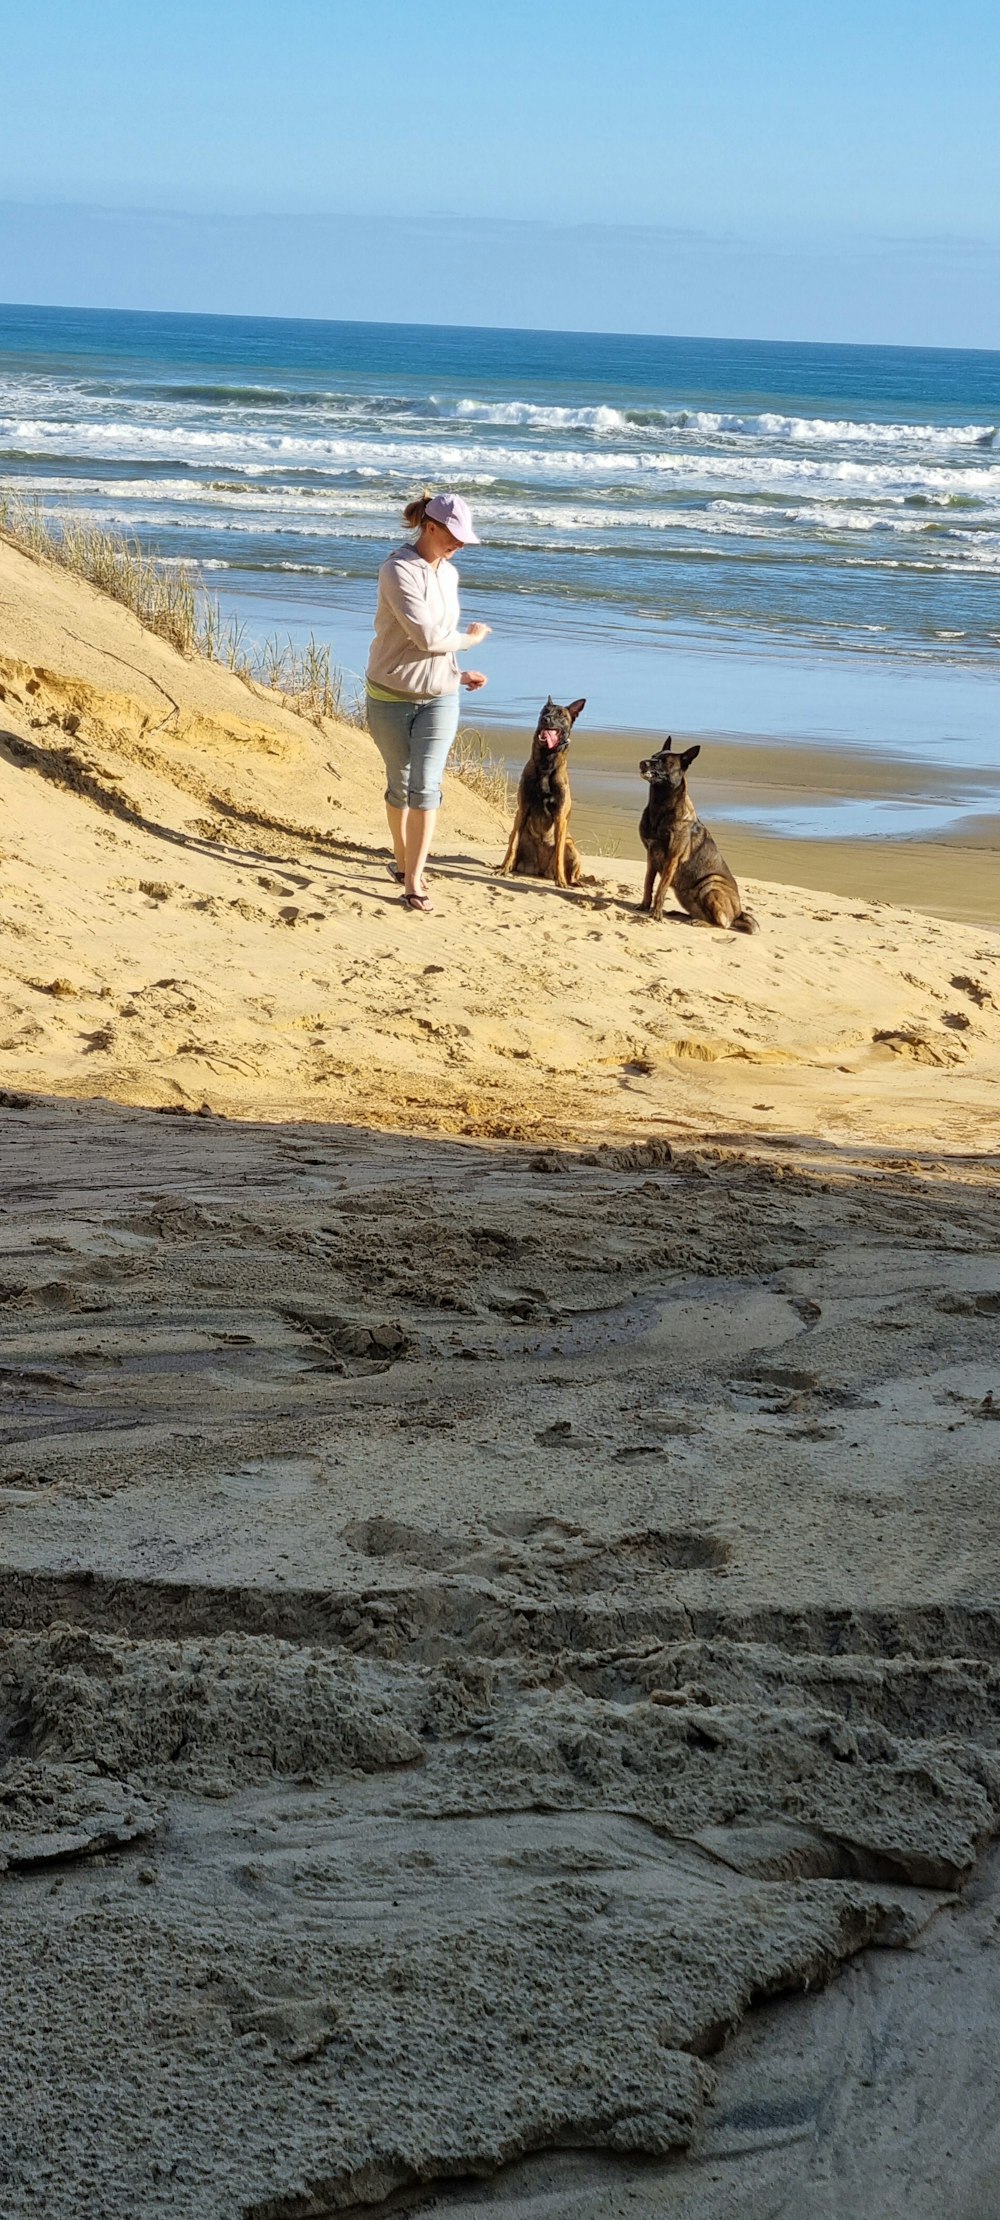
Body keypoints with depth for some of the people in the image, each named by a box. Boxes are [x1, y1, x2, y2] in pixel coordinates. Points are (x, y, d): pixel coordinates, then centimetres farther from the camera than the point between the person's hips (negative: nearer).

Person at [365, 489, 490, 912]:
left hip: (439, 696, 5)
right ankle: (402, 860, 31)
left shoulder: (447, 573, 7)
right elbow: (427, 637, -23)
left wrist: (458, 673, 4)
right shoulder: (398, 571, -17)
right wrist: (470, 638, -8)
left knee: (426, 785, -6)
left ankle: (414, 880, -5)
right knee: (400, 785, 9)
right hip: (392, 696, -5)